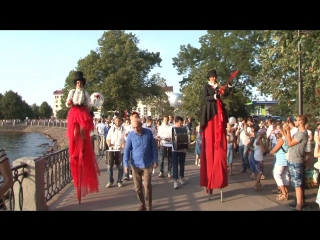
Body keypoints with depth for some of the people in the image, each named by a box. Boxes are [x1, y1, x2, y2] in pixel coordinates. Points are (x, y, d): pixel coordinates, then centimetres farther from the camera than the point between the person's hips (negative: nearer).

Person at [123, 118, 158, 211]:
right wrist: (126, 164, -13)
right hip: (135, 165, 1)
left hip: (147, 164, -1)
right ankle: (142, 204, 28)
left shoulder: (148, 132, -5)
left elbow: (154, 147, 2)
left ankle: (148, 206, 13)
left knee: (147, 185, -2)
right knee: (137, 187, 8)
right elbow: (126, 150, -5)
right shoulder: (130, 135, -6)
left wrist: (155, 160, 2)